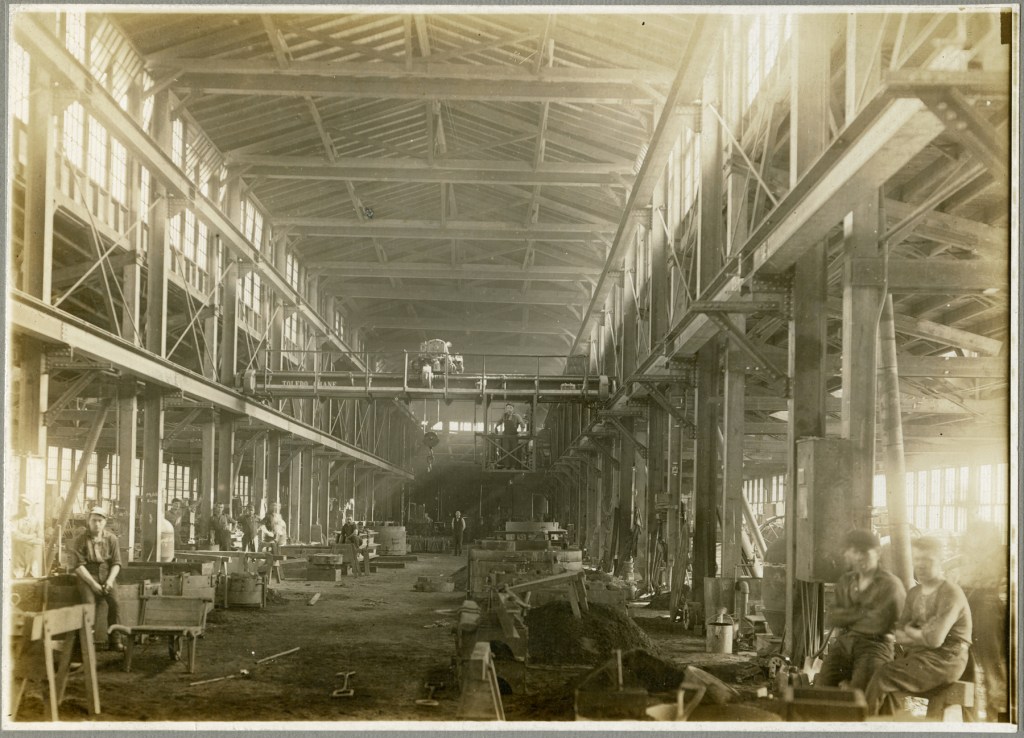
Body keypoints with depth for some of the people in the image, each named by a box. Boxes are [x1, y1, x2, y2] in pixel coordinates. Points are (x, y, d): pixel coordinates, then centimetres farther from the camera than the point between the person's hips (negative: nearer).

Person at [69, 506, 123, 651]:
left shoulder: (111, 538, 4)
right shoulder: (80, 539, -4)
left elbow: (116, 563, 5)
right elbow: (78, 565, -9)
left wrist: (110, 580, -13)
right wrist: (93, 583, -17)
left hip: (106, 575, 2)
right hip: (87, 576, -2)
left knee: (114, 601, -23)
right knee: (89, 602, -28)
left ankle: (115, 640, -16)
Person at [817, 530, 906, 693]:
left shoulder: (890, 584, -3)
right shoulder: (845, 582, 16)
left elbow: (879, 624, -11)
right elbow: (835, 619, 7)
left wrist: (848, 616, 2)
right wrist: (862, 612, -7)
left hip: (875, 644, -5)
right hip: (844, 642, 5)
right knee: (821, 687, -16)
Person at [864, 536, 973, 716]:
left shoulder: (951, 594, -12)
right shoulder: (914, 593, 14)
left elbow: (935, 639, -21)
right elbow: (899, 635, 7)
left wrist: (911, 632, -2)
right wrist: (922, 635, -12)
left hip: (945, 660, -8)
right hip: (918, 655, 8)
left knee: (883, 676, -20)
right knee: (883, 676, -14)